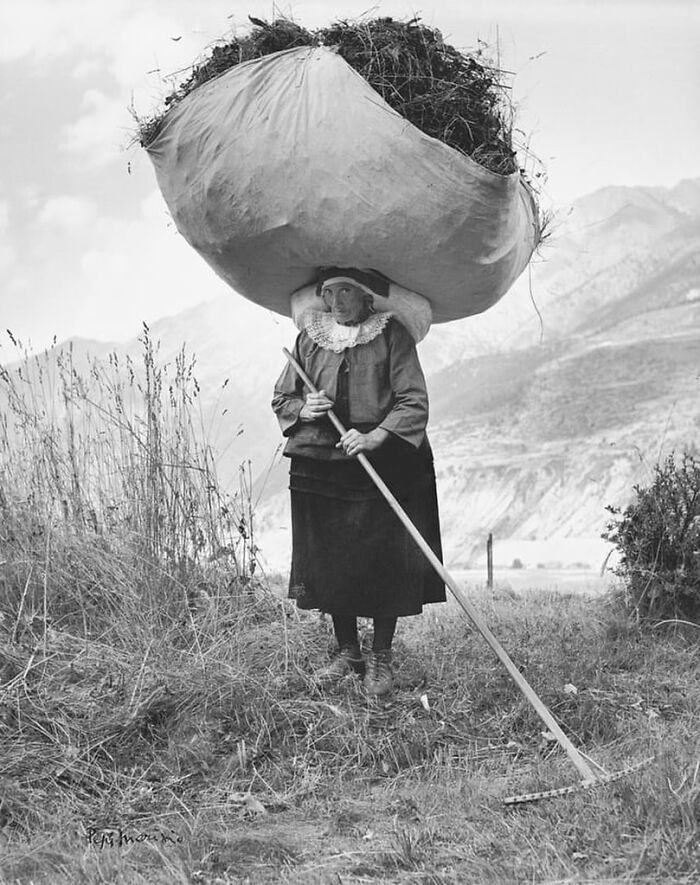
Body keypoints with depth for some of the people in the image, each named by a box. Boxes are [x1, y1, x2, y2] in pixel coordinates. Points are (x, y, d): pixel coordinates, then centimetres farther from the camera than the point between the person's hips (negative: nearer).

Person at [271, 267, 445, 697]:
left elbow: (414, 402, -9)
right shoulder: (308, 338, 6)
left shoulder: (391, 336, -4)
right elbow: (281, 399, 15)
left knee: (385, 562, -1)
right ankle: (347, 650, 24)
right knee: (330, 561, 7)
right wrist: (303, 410, -8)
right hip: (320, 465, 3)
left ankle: (381, 657, 14)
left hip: (385, 464, -3)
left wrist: (374, 437, -22)